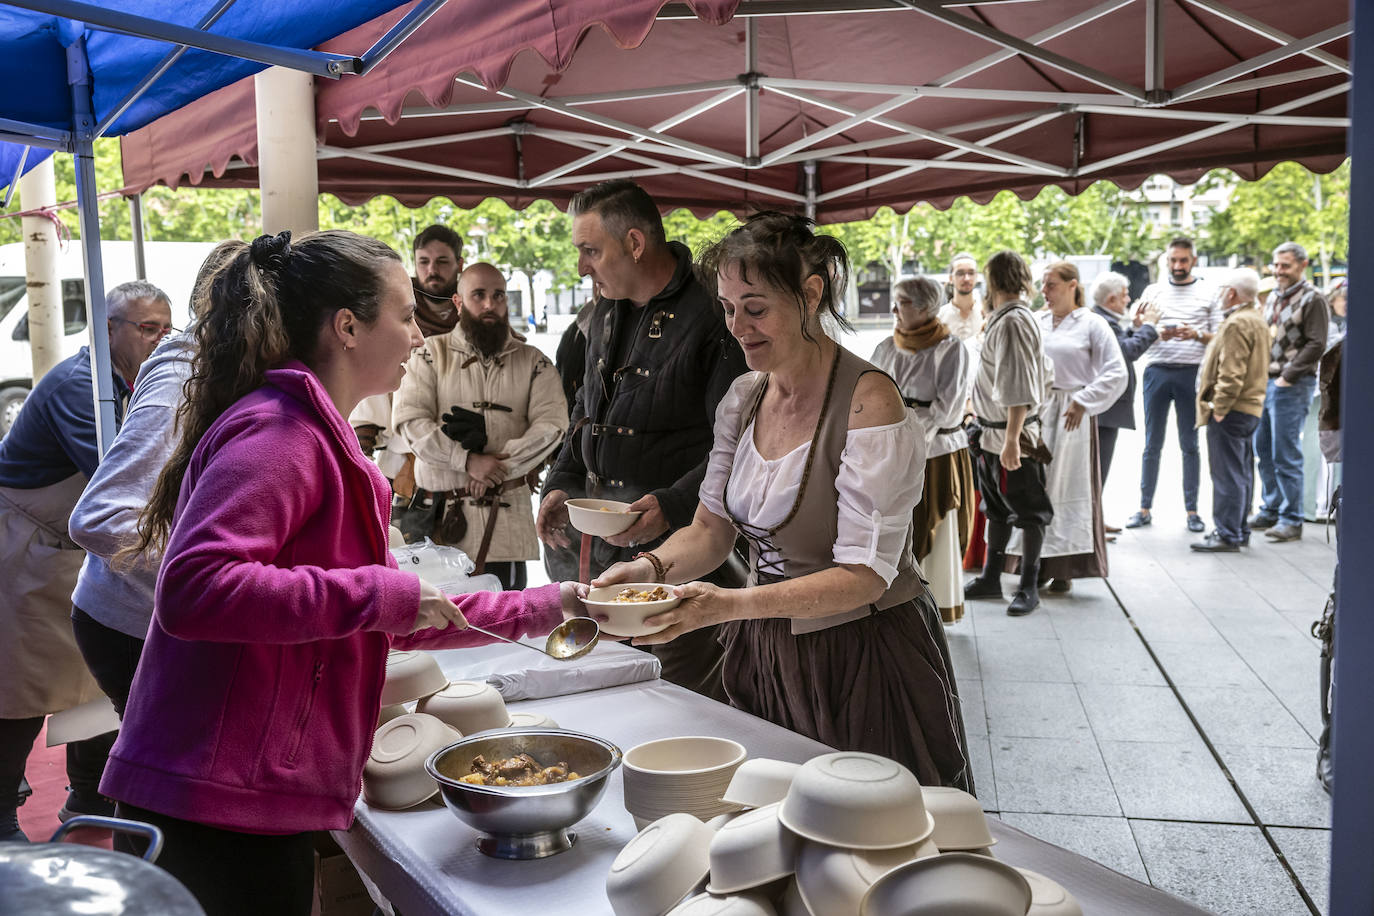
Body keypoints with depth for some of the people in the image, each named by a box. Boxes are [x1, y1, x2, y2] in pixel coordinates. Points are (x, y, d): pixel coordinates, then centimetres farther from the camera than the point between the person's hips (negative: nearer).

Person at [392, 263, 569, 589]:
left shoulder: (533, 361, 11)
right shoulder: (431, 353, 8)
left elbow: (552, 423, -2)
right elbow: (409, 419, -4)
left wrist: (500, 465, -13)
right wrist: (467, 461, -15)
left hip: (508, 518, 1)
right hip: (440, 515, 0)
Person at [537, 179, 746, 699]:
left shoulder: (709, 316, -14)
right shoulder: (605, 315, 14)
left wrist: (672, 506, -25)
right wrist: (562, 484, 14)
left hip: (682, 548, -8)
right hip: (604, 547, 8)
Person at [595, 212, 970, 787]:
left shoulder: (869, 401, -20)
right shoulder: (744, 396, 2)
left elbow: (865, 574, -24)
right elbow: (711, 528, 7)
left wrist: (734, 604, -34)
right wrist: (652, 568, -15)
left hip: (865, 659, -6)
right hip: (765, 653, 6)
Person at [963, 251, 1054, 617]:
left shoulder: (1012, 321, -19)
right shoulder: (1015, 317, 11)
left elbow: (1019, 387, -25)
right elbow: (1045, 374, 17)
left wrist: (1011, 439, -27)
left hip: (1012, 437, -10)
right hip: (993, 435, 10)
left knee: (1028, 511, 2)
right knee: (996, 508, 17)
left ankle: (1029, 587, 11)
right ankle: (990, 578, 28)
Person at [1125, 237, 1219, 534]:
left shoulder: (1208, 294, 8)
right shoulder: (1152, 291, 12)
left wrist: (1196, 335, -14)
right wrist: (1159, 334, -11)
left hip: (1192, 373, -1)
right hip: (1157, 371, 1)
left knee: (1190, 445, 4)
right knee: (1152, 444, 4)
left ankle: (1192, 510, 10)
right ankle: (1145, 508, 9)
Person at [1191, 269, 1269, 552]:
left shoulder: (1237, 323, -16)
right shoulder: (1257, 320, 17)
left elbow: (1232, 372, -22)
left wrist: (1219, 407, -20)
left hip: (1232, 411, -11)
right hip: (1251, 408, 11)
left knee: (1227, 474, -7)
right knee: (1242, 473, 15)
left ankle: (1227, 536, -4)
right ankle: (1239, 531, 22)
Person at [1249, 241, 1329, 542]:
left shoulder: (1313, 299, -8)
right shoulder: (1274, 297, 16)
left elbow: (1316, 345, -14)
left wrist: (1287, 377, -16)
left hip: (1292, 386, -8)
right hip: (1264, 382, 8)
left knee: (1285, 455, -6)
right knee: (1263, 450, 12)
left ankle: (1291, 520, 1)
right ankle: (1270, 510, 24)